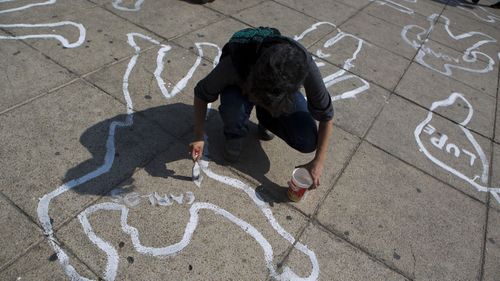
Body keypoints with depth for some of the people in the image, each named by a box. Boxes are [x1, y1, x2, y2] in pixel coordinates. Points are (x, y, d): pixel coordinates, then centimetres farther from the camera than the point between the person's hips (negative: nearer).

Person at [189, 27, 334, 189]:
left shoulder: (304, 66, -38)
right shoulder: (234, 64, -40)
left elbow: (326, 116, -22)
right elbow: (201, 93, -19)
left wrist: (318, 162, -21)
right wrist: (199, 136, -25)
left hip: (281, 88, 1)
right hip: (240, 86, -1)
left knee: (308, 142, -20)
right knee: (233, 107, -38)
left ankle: (266, 121, 10)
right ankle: (235, 134, -1)